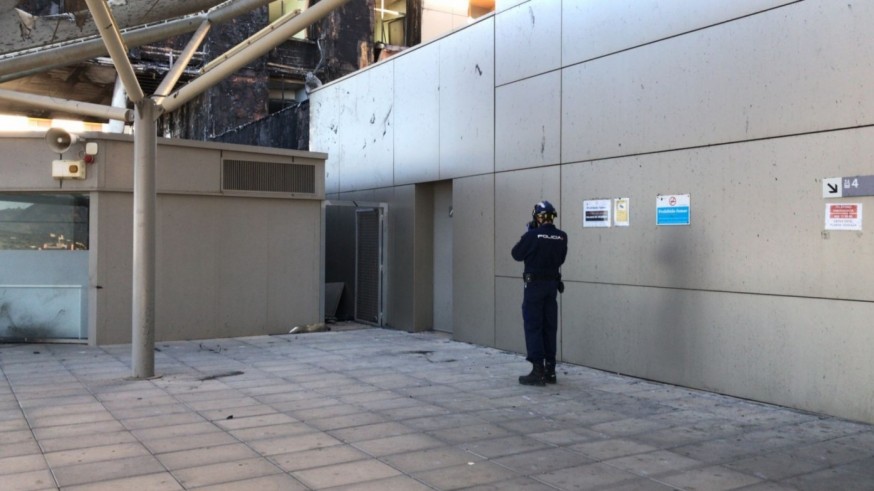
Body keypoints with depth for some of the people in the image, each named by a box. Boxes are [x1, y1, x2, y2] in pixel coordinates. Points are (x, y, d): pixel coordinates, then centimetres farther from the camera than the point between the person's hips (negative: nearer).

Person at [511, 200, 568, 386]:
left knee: (533, 327, -2)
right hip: (552, 284, 5)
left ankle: (538, 370, -6)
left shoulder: (532, 235, -15)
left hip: (535, 284, -5)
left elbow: (517, 254, -2)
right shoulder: (561, 237, 0)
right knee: (549, 327, 11)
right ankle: (550, 370, 14)